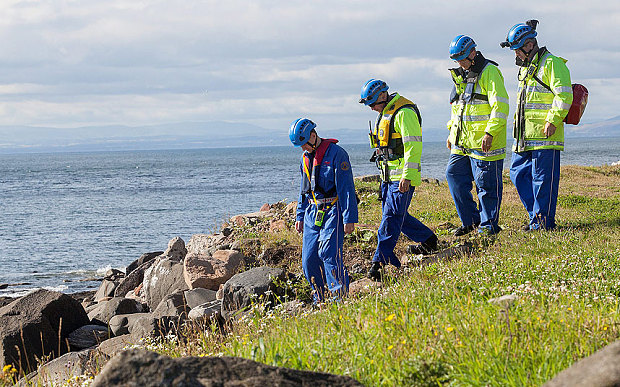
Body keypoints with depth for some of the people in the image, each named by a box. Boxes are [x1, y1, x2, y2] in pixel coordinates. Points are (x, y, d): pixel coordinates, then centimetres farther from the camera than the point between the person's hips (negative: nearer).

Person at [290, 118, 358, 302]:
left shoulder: (336, 154, -10)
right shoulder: (305, 157, 14)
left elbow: (346, 188, -12)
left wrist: (349, 218, -16)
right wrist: (300, 216, 21)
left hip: (333, 211, -7)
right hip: (313, 212, 7)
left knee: (328, 253, -19)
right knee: (309, 259, 1)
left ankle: (341, 297, -16)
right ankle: (320, 300, 12)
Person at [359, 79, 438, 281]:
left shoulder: (404, 113, -16)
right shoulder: (385, 113, 15)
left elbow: (413, 146, -21)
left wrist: (407, 176, -27)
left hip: (402, 176, -10)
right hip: (388, 174, 10)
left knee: (392, 217, -12)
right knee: (391, 214, 14)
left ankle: (381, 261, -14)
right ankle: (428, 240, 29)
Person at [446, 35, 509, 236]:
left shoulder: (490, 72, -10)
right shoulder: (461, 75, 16)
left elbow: (500, 106, -17)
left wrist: (490, 132, -23)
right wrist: (452, 132, 22)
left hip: (484, 143, -8)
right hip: (462, 142, 8)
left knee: (486, 183, -2)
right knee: (454, 175, 6)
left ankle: (489, 225, 7)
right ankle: (470, 220, 15)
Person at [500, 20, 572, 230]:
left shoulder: (552, 64, -9)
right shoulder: (526, 67, 21)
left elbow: (564, 96, -16)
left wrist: (552, 121, -20)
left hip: (545, 135, -9)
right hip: (526, 137, 10)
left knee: (543, 178, -5)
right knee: (518, 174, 8)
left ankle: (543, 221, 1)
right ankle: (536, 215, 15)